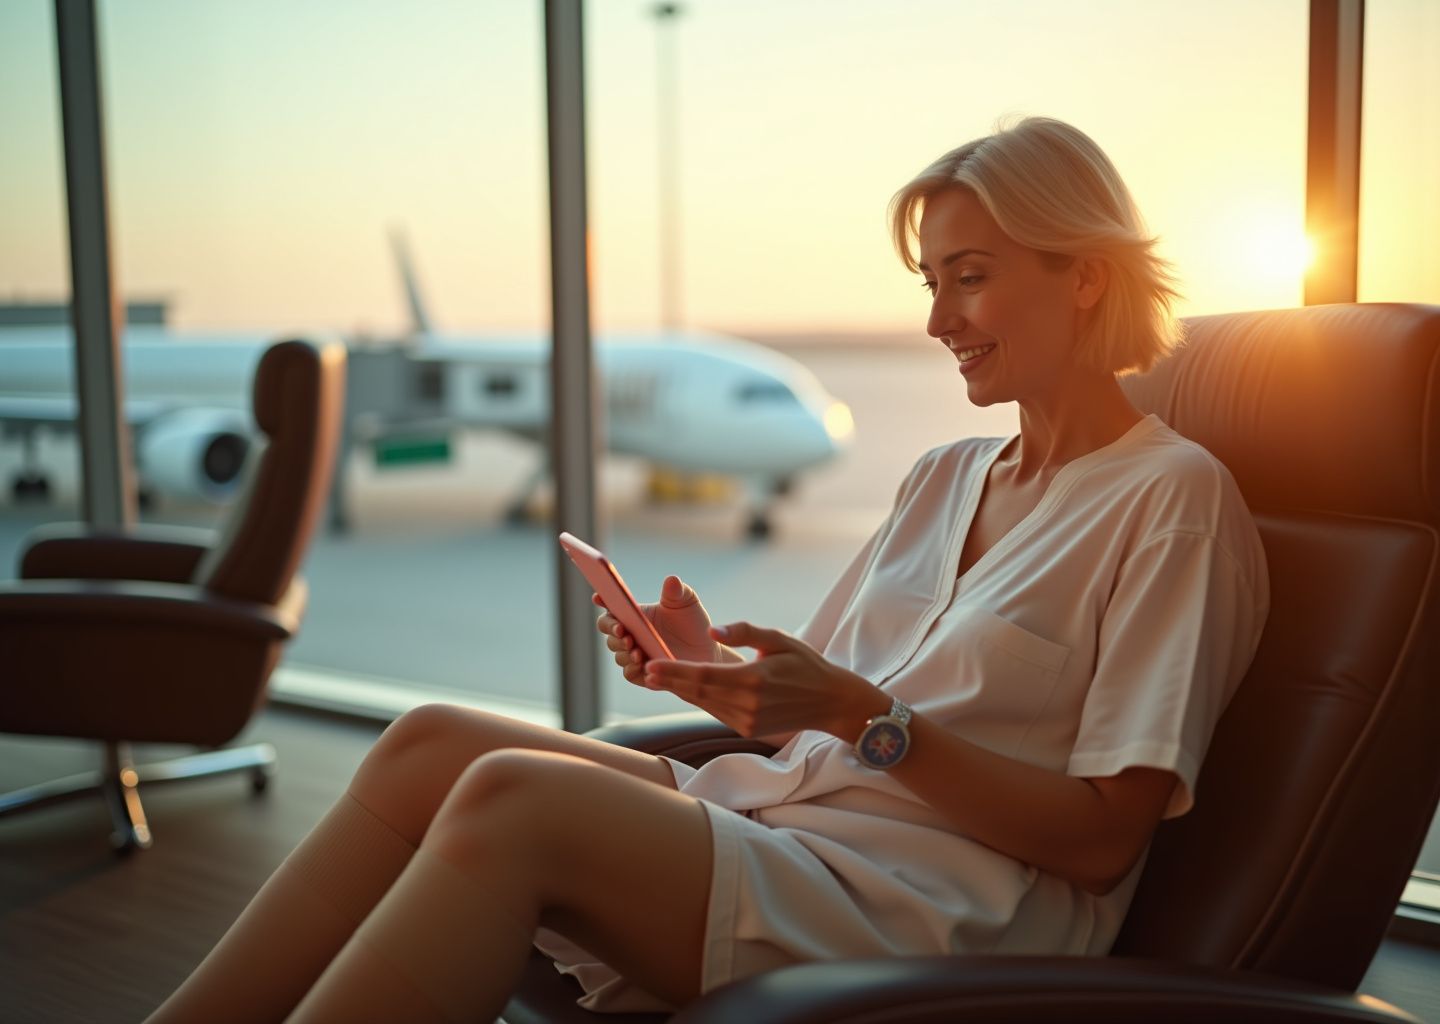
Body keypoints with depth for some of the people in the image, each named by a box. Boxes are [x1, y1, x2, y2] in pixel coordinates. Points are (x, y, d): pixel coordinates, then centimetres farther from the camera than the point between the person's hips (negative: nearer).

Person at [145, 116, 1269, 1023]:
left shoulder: (1173, 497, -4)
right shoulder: (946, 477, 19)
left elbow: (1102, 836, -10)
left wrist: (865, 715, -18)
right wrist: (716, 662, -3)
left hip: (935, 914, -7)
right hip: (776, 822, 7)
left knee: (512, 799, -27)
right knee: (430, 743, -13)